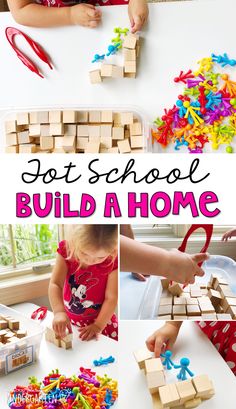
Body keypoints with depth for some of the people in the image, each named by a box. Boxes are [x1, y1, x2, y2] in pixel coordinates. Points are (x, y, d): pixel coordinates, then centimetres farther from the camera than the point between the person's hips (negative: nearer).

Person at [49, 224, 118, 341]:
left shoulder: (114, 261, -23)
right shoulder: (66, 250, -19)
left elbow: (111, 298, -18)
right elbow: (55, 284, -24)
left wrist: (98, 326, -21)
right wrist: (59, 312, -38)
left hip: (102, 320, -2)